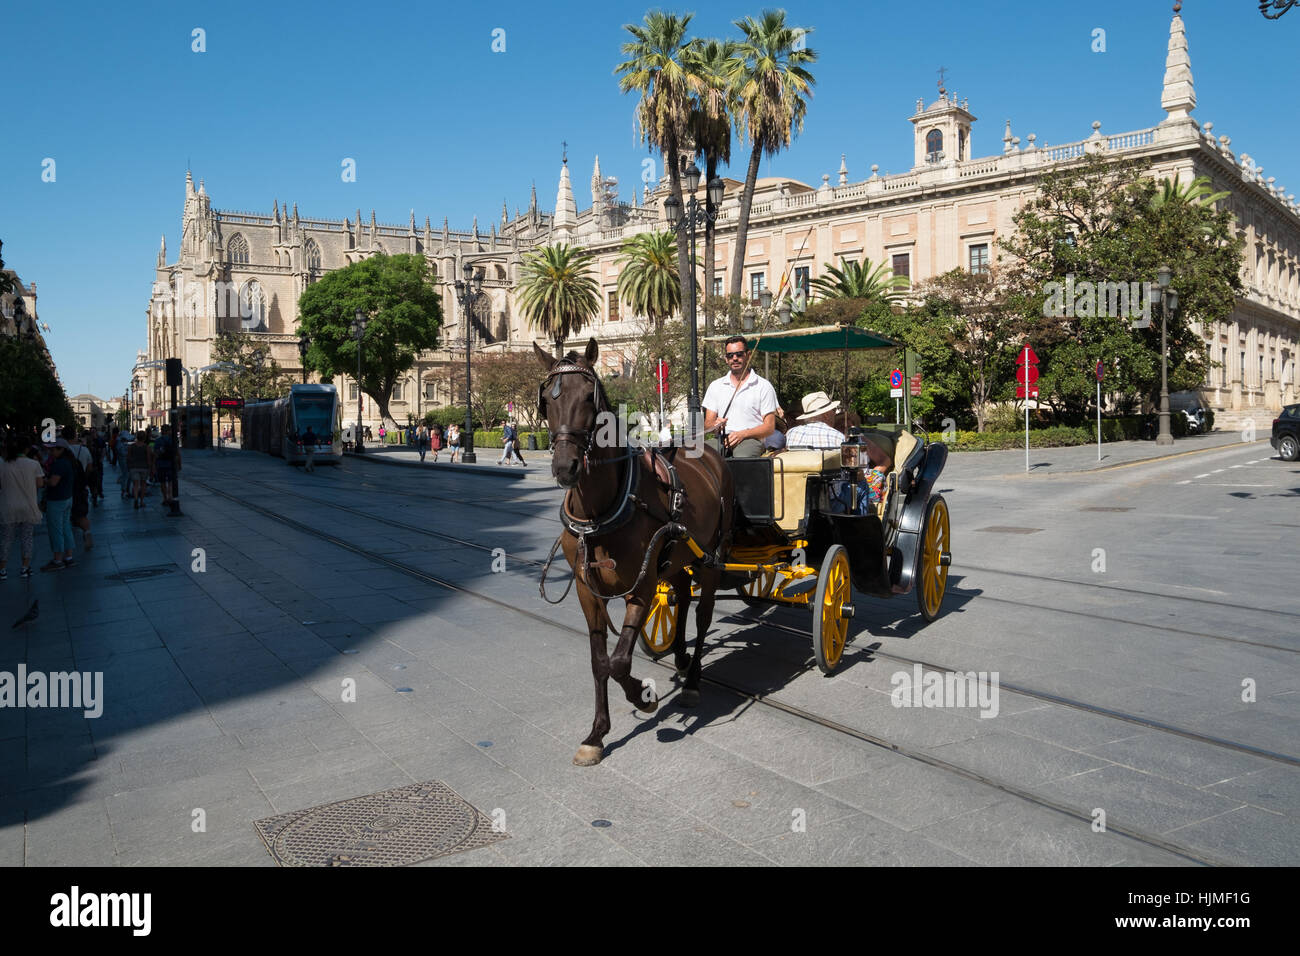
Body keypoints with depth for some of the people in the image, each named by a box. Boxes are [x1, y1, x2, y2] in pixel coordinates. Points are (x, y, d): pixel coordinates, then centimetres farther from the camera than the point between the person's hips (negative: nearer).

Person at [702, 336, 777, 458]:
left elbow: (769, 427, 3)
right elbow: (706, 425, 16)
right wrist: (714, 424, -11)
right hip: (722, 439, 3)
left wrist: (742, 434, -14)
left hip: (750, 440, -3)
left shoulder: (763, 386, 10)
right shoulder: (715, 386, 21)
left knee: (742, 457, -40)